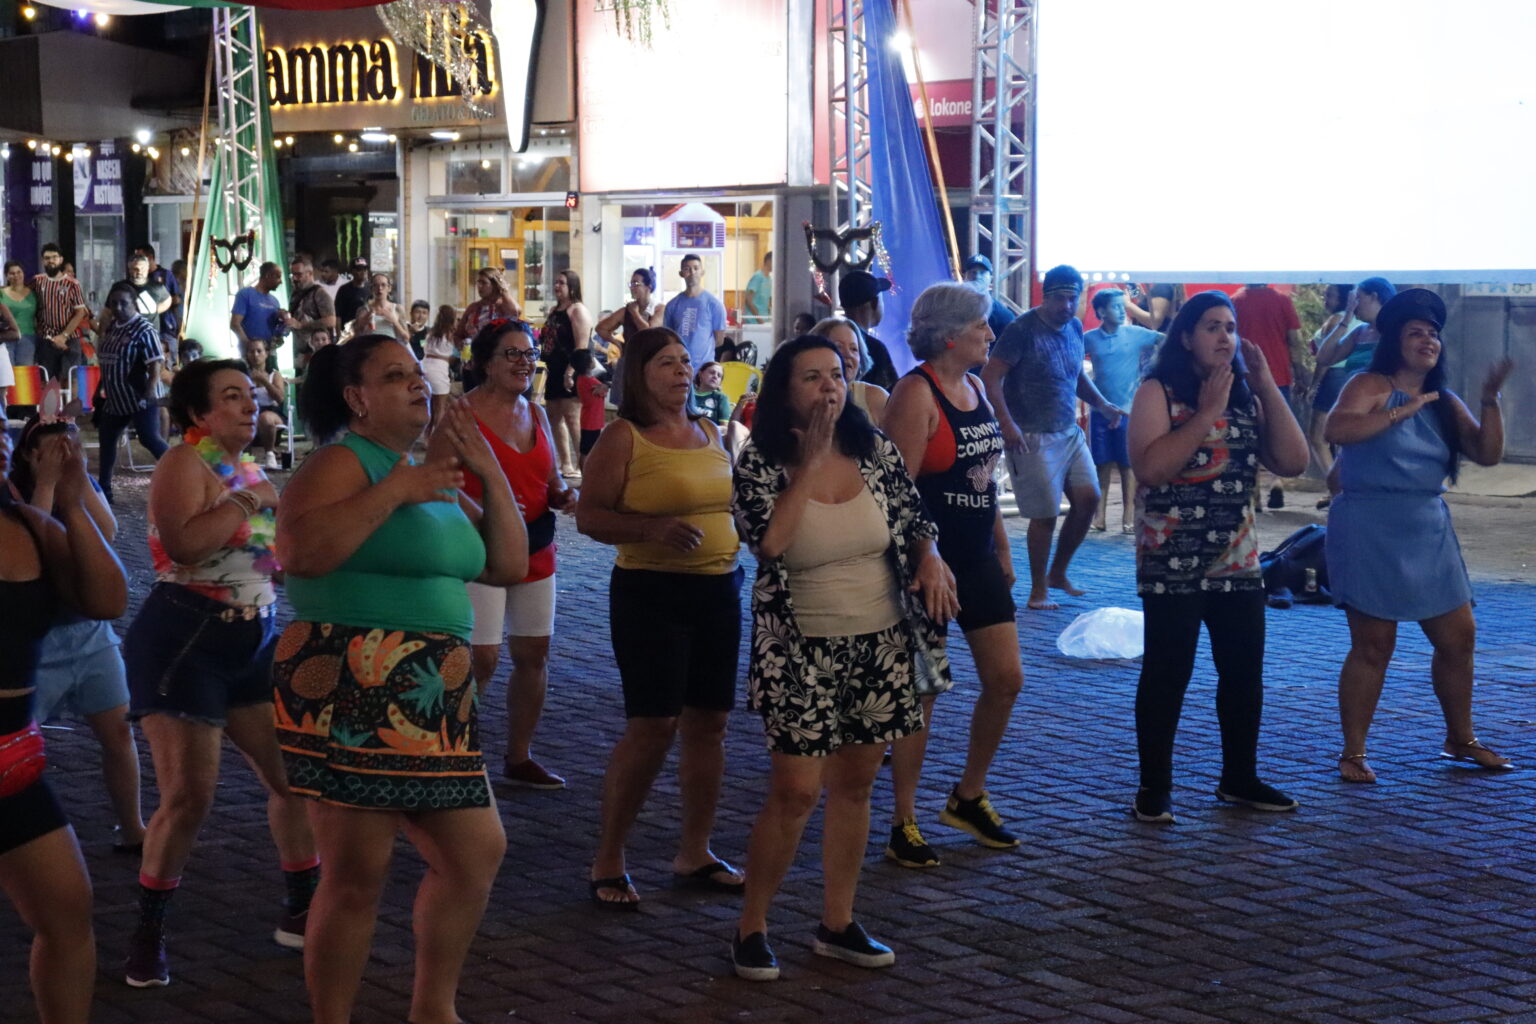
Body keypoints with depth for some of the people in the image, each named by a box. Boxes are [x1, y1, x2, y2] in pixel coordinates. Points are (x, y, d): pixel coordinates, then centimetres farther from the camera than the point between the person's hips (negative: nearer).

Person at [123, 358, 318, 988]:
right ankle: (148, 933, 8)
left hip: (256, 642, 8)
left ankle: (301, 912, 21)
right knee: (189, 797, -10)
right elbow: (182, 542, -30)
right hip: (184, 643, -8)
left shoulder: (249, 469, 13)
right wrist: (248, 500, -21)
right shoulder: (185, 463, -11)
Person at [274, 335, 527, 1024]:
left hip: (432, 702, 9)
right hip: (351, 698, -9)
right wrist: (395, 491, -20)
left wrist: (493, 477, 5)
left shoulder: (436, 475, 18)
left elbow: (508, 566, 16)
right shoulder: (342, 462, -7)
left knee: (477, 852, 14)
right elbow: (300, 551, -25)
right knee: (357, 875, -4)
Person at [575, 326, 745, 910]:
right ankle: (607, 862, 3)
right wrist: (654, 529, -26)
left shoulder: (710, 433, 13)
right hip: (651, 592, -6)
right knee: (652, 727, -9)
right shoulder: (623, 438, -6)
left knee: (708, 722, 7)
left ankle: (695, 852, 20)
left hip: (719, 589, 6)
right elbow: (589, 516, -12)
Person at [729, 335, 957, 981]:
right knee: (795, 792, -7)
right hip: (800, 653, -4)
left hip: (879, 645, 4)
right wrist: (810, 464, -20)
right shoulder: (761, 463, -9)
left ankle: (838, 922, 24)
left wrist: (930, 558, -11)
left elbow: (912, 518, 10)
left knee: (854, 785, 11)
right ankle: (751, 927, 9)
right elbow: (767, 540, -24)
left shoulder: (873, 449, 1)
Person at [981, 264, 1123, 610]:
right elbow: (990, 377, -16)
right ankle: (1038, 591, 9)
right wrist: (1007, 424, -22)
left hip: (1070, 432, 7)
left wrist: (1101, 404, 11)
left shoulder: (1075, 328, 10)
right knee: (1045, 513, -5)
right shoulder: (1023, 330, -13)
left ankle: (1058, 573, 19)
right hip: (1033, 437, -7)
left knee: (1088, 498, 0)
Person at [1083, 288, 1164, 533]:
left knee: (1128, 463, 0)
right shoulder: (1090, 339, 1)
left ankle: (1128, 516, 3)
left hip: (1129, 409, -1)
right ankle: (1099, 514, 9)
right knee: (1102, 463, 5)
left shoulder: (1135, 334, -2)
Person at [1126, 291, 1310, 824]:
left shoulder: (1247, 396, 10)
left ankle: (1240, 778, 26)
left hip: (1237, 559, 6)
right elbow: (1149, 467, -22)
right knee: (1166, 675, -2)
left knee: (1245, 673, 11)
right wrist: (1207, 413, -20)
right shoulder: (1159, 393, -6)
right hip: (1172, 564, -6)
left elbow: (1292, 461, -1)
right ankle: (1154, 787, 8)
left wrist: (1267, 387, -5)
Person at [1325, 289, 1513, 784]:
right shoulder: (1371, 386, -6)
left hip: (1429, 531, 7)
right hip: (1369, 532, -6)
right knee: (1373, 646, -4)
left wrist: (1490, 401, -9)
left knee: (1458, 637, 10)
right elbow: (1336, 430, -24)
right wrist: (1400, 413, -27)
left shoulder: (1445, 403, 12)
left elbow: (1487, 454, 3)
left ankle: (1460, 739, 28)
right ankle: (1353, 753, 7)